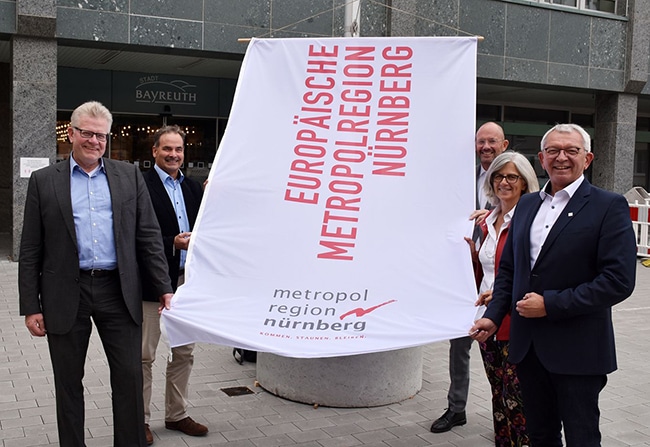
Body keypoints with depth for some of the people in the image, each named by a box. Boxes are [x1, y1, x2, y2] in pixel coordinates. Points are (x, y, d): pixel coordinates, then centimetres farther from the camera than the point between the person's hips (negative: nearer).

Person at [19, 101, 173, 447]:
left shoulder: (129, 176, 7)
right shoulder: (43, 181, 4)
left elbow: (148, 237, 6)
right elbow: (30, 251, 2)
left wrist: (164, 288, 0)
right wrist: (30, 307, -2)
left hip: (118, 292, 1)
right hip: (66, 295, 0)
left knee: (130, 378, 4)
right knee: (68, 383, 11)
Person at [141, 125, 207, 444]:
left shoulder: (193, 187, 12)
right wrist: (173, 243, -22)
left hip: (188, 282, 7)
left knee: (184, 353, 15)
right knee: (144, 355, 5)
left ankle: (176, 415, 28)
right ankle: (140, 420, 18)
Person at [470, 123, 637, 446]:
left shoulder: (609, 206, -8)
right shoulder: (527, 204, 11)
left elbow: (619, 280, -17)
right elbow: (508, 268, 15)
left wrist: (551, 304, -18)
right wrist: (493, 316, 2)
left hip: (577, 350, -5)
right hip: (528, 346, 6)